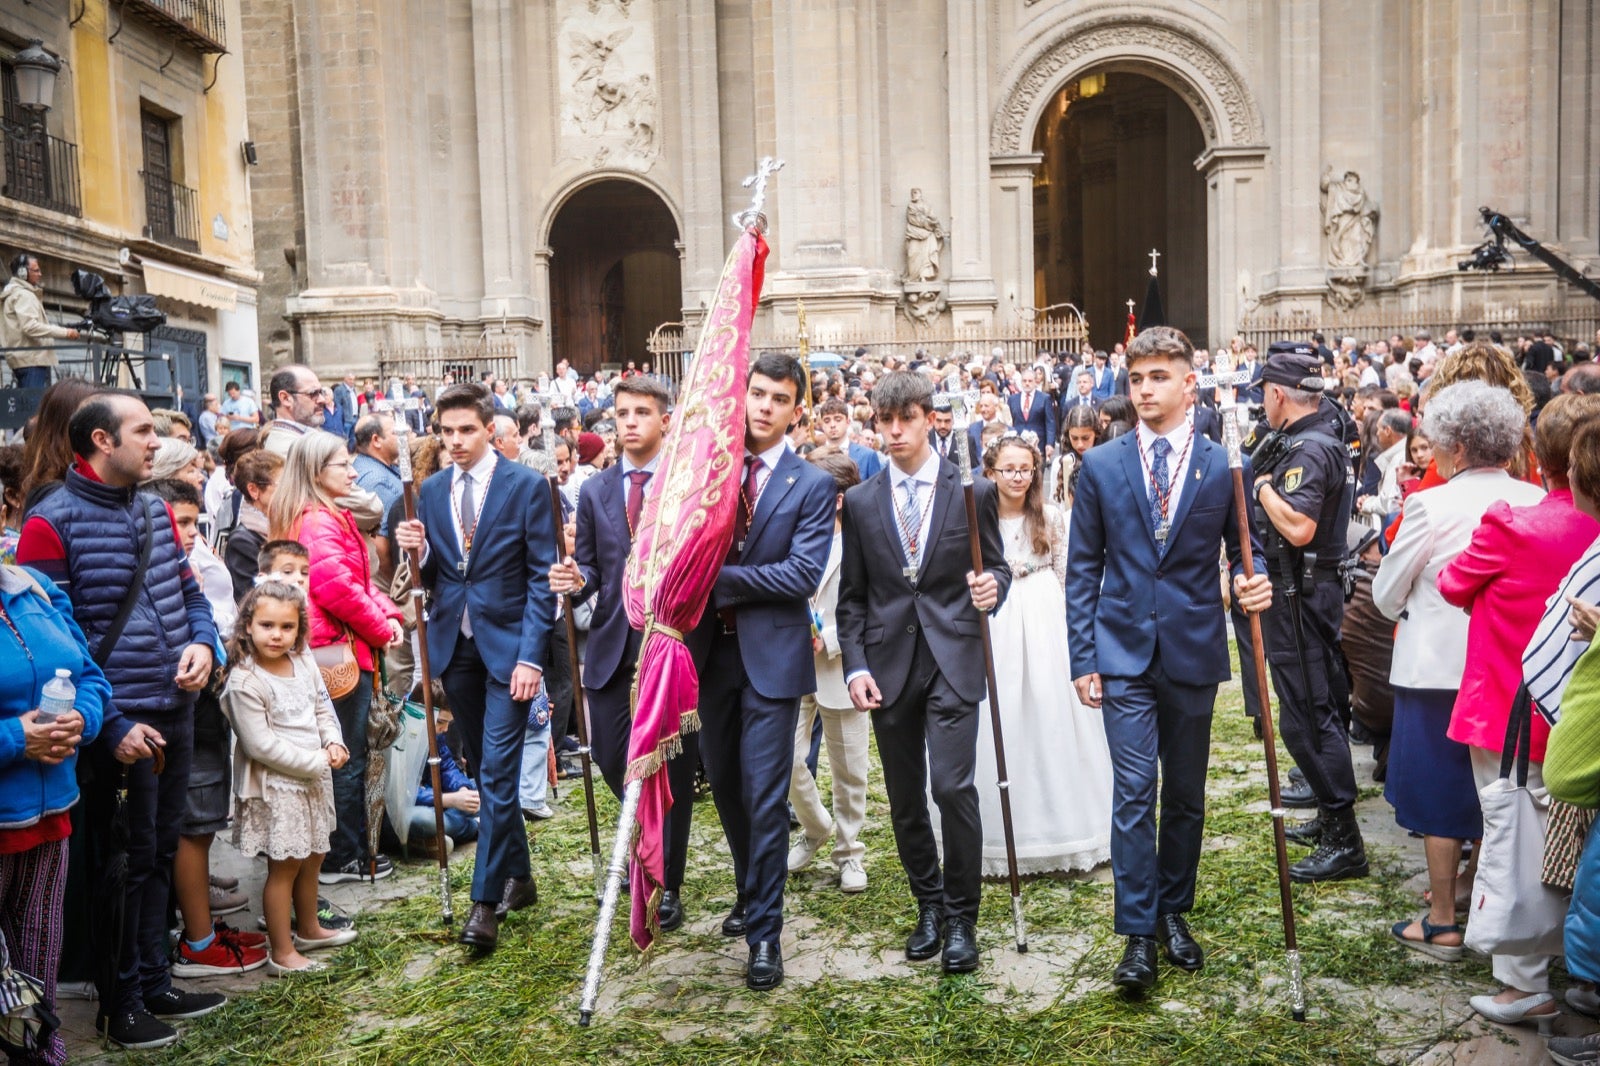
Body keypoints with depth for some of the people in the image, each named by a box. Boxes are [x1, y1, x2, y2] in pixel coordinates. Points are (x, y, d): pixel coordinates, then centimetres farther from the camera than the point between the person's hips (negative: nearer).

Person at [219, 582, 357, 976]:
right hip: (275, 785, -7)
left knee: (313, 856, 20)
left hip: (314, 779, 8)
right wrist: (316, 761, -19)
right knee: (285, 865, 1)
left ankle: (309, 929, 40)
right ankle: (283, 954, 13)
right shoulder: (244, 682, -20)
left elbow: (323, 707, 13)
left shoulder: (304, 663, 2)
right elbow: (261, 745, -22)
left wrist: (334, 742, -6)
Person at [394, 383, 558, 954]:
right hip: (454, 644, 5)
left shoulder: (527, 486, -6)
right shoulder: (432, 490, 7)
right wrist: (417, 550, -11)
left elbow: (542, 576, -8)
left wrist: (531, 654, -15)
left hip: (507, 644, -5)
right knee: (486, 771, 14)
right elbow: (431, 577, 12)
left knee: (498, 772, -8)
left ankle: (486, 901, 1)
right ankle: (517, 877, 29)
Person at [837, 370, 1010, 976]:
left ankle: (961, 917, 6)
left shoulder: (971, 491, 2)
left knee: (953, 787, -12)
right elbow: (852, 596, 9)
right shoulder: (860, 501, 7)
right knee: (904, 799, 10)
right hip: (889, 664, 3)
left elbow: (996, 567, 8)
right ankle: (929, 905, 29)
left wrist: (992, 588, -16)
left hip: (953, 659, -3)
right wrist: (855, 665, -1)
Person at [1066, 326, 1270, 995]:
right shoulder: (1100, 466, 1)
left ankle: (1173, 911, 30)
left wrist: (1254, 584, -17)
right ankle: (1138, 934, 4)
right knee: (1134, 793, -4)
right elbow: (1083, 568, 3)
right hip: (1125, 655, -1)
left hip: (1193, 653, 1)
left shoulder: (1224, 465, 0)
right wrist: (1082, 658, -2)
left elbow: (1246, 550, 8)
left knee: (1186, 794, 13)